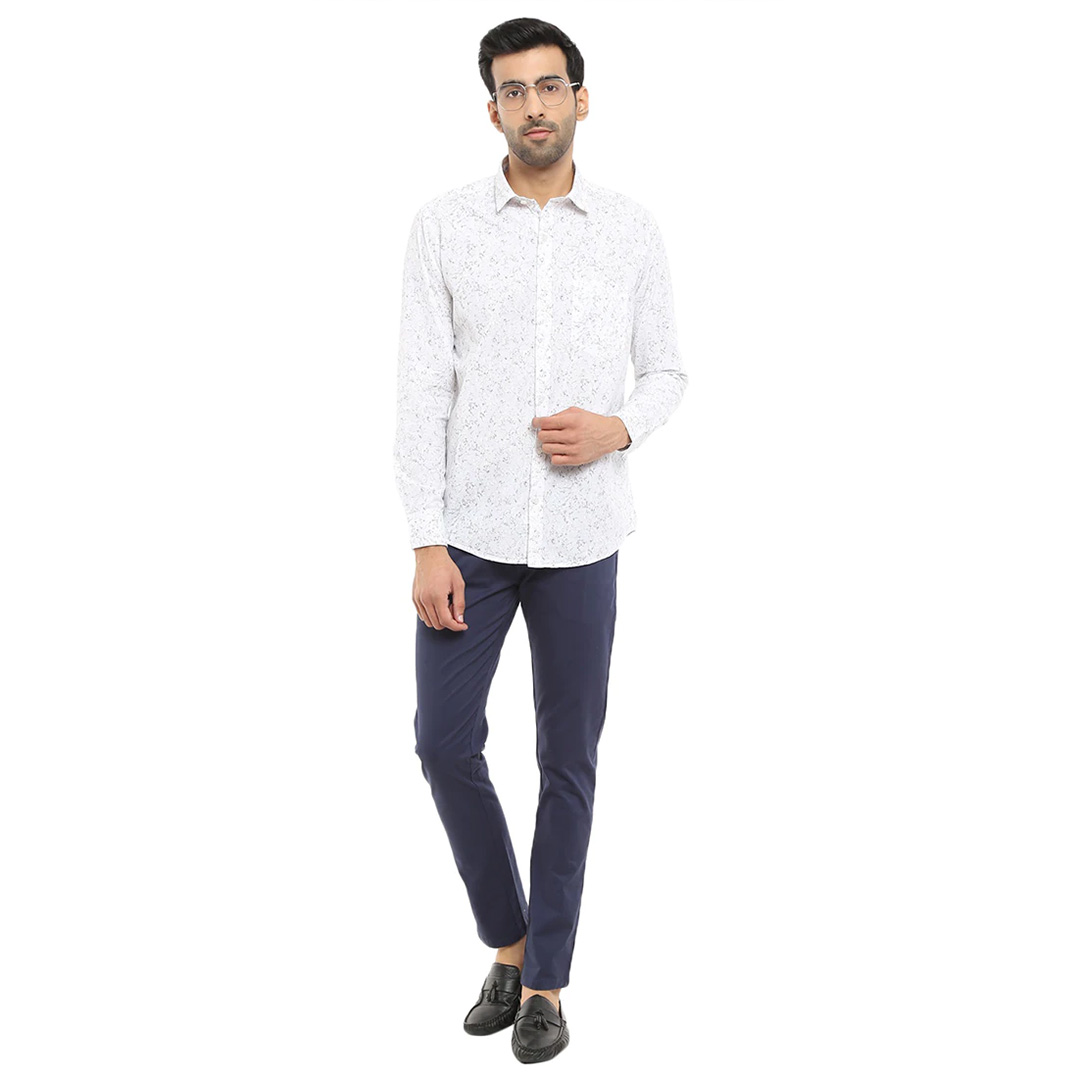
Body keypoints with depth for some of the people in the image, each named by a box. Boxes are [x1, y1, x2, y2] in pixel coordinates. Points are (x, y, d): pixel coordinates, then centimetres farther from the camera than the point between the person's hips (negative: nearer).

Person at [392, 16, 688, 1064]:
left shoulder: (633, 230, 2)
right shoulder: (442, 226, -1)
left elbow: (665, 372, 9)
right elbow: (422, 392, -4)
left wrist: (620, 428, -14)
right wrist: (426, 545, -10)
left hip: (581, 540, 0)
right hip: (470, 535, 0)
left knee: (568, 759, 7)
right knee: (446, 744, 1)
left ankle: (546, 977, 23)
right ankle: (508, 940, 26)